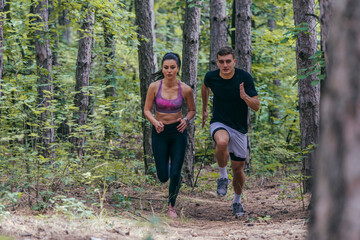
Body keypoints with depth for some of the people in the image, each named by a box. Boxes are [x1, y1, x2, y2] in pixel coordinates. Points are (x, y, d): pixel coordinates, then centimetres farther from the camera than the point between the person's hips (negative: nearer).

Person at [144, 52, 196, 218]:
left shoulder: (186, 90, -9)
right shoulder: (154, 87, -10)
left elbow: (192, 110, 6)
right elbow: (147, 110, -3)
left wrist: (186, 120, -15)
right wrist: (155, 122, -22)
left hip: (178, 132, 0)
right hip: (160, 132, 0)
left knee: (175, 174, -4)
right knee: (163, 177, 0)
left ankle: (171, 206, 20)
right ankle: (165, 167, 40)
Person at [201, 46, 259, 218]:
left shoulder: (244, 78, -13)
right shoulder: (211, 77, -8)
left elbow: (256, 106, -12)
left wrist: (245, 97, -32)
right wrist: (204, 110, 26)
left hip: (239, 128, 1)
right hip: (219, 124, -1)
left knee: (238, 169, 7)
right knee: (222, 142, -37)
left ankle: (237, 201, 34)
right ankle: (223, 176, -12)